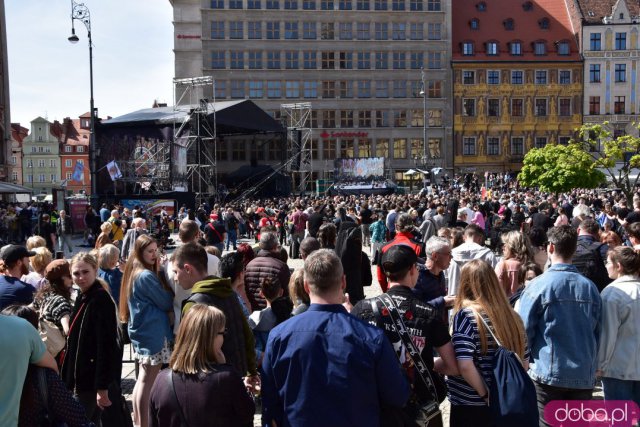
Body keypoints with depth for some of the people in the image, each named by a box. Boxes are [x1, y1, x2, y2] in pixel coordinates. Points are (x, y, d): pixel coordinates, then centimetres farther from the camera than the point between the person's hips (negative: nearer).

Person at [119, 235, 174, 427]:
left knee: (143, 378, 18)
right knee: (148, 382, -5)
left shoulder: (134, 272, 10)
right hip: (153, 332, -10)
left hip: (142, 330, 10)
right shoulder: (147, 276, -19)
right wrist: (170, 292, 6)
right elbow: (167, 303, -13)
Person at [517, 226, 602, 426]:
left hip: (549, 373, -3)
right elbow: (598, 332, 8)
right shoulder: (590, 287, 0)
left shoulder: (539, 285, -11)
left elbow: (524, 330, -7)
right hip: (584, 374, 4)